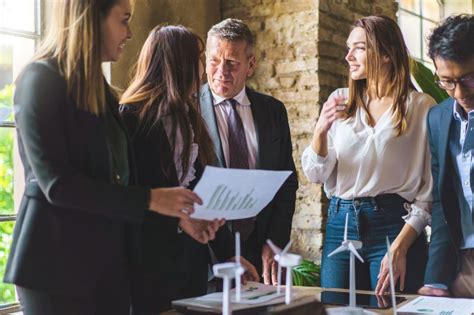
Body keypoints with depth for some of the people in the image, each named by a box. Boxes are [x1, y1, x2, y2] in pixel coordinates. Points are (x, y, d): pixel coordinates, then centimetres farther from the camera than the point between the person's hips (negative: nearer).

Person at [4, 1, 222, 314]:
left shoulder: (99, 89, 15)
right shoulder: (42, 79, -9)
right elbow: (56, 182, -19)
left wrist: (176, 213, 2)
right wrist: (150, 199, -18)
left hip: (110, 260, 8)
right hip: (58, 260, -7)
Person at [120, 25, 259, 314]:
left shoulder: (189, 118, 12)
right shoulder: (133, 117, -9)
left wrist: (228, 252, 8)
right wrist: (180, 216, -21)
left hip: (192, 258, 7)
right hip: (149, 260, -6)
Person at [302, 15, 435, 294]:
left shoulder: (421, 107, -3)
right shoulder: (340, 101, 8)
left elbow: (430, 189, -5)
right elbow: (315, 174, 4)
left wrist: (400, 248, -13)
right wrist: (321, 131, -14)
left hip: (394, 226, -3)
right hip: (340, 226, 4)